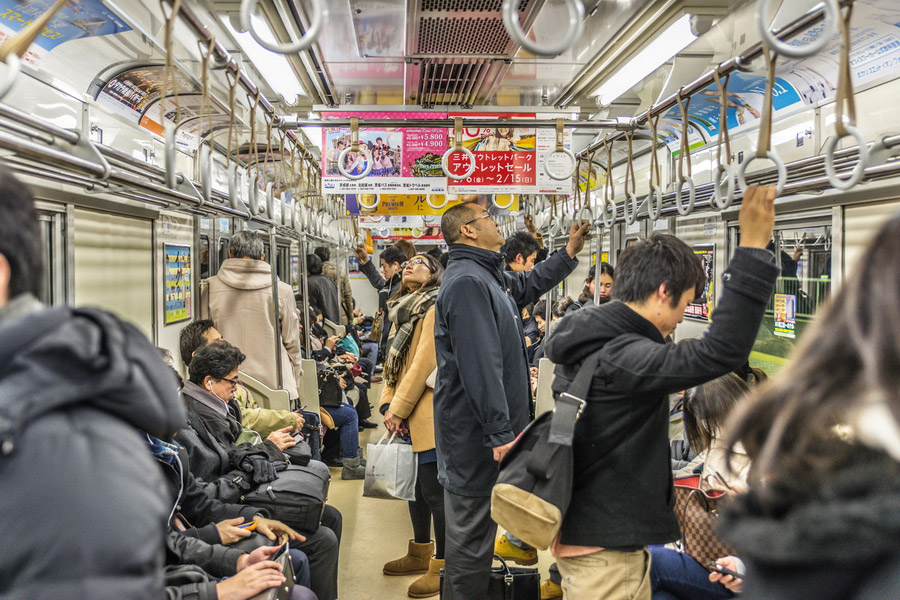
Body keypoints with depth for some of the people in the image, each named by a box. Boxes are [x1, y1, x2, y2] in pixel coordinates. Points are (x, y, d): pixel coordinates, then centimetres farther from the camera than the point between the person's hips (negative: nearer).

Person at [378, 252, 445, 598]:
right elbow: (392, 364, 16)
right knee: (415, 484, 17)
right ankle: (421, 553, 30)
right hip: (406, 416, 9)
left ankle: (443, 566, 4)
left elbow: (424, 363, -16)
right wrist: (387, 405, 3)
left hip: (428, 413, -9)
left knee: (434, 490, -6)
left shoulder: (435, 308, -8)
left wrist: (399, 409, -14)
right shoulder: (401, 311, 19)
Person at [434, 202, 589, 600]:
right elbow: (479, 365, -26)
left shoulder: (488, 276, 13)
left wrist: (569, 253, 27)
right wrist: (500, 432, -26)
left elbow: (527, 287, 34)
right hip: (476, 434, -10)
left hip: (482, 432, 11)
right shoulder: (467, 282, -20)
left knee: (475, 531, 22)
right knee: (471, 535, 2)